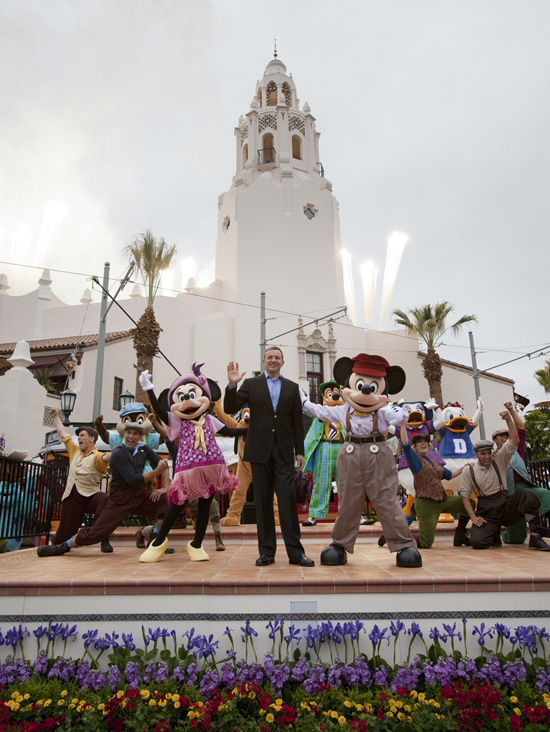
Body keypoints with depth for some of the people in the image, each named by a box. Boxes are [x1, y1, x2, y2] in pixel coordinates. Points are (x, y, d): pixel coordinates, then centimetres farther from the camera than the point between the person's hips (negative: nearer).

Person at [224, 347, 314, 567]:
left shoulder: (292, 387, 10)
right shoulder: (250, 384, 7)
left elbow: (297, 422, 9)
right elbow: (230, 409, 0)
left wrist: (299, 451, 5)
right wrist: (232, 386, -15)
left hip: (284, 451, 0)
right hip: (260, 450, 0)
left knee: (288, 499, -3)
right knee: (263, 501, 6)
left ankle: (295, 551, 3)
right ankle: (266, 551, 14)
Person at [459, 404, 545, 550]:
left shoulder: (499, 460, 4)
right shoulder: (468, 470, 3)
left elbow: (514, 441, -9)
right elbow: (464, 495, 1)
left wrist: (508, 419, -18)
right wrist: (474, 517, -11)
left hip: (505, 506, 0)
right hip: (485, 512, 0)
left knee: (524, 493, -29)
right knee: (477, 542, -24)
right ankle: (494, 534, 13)